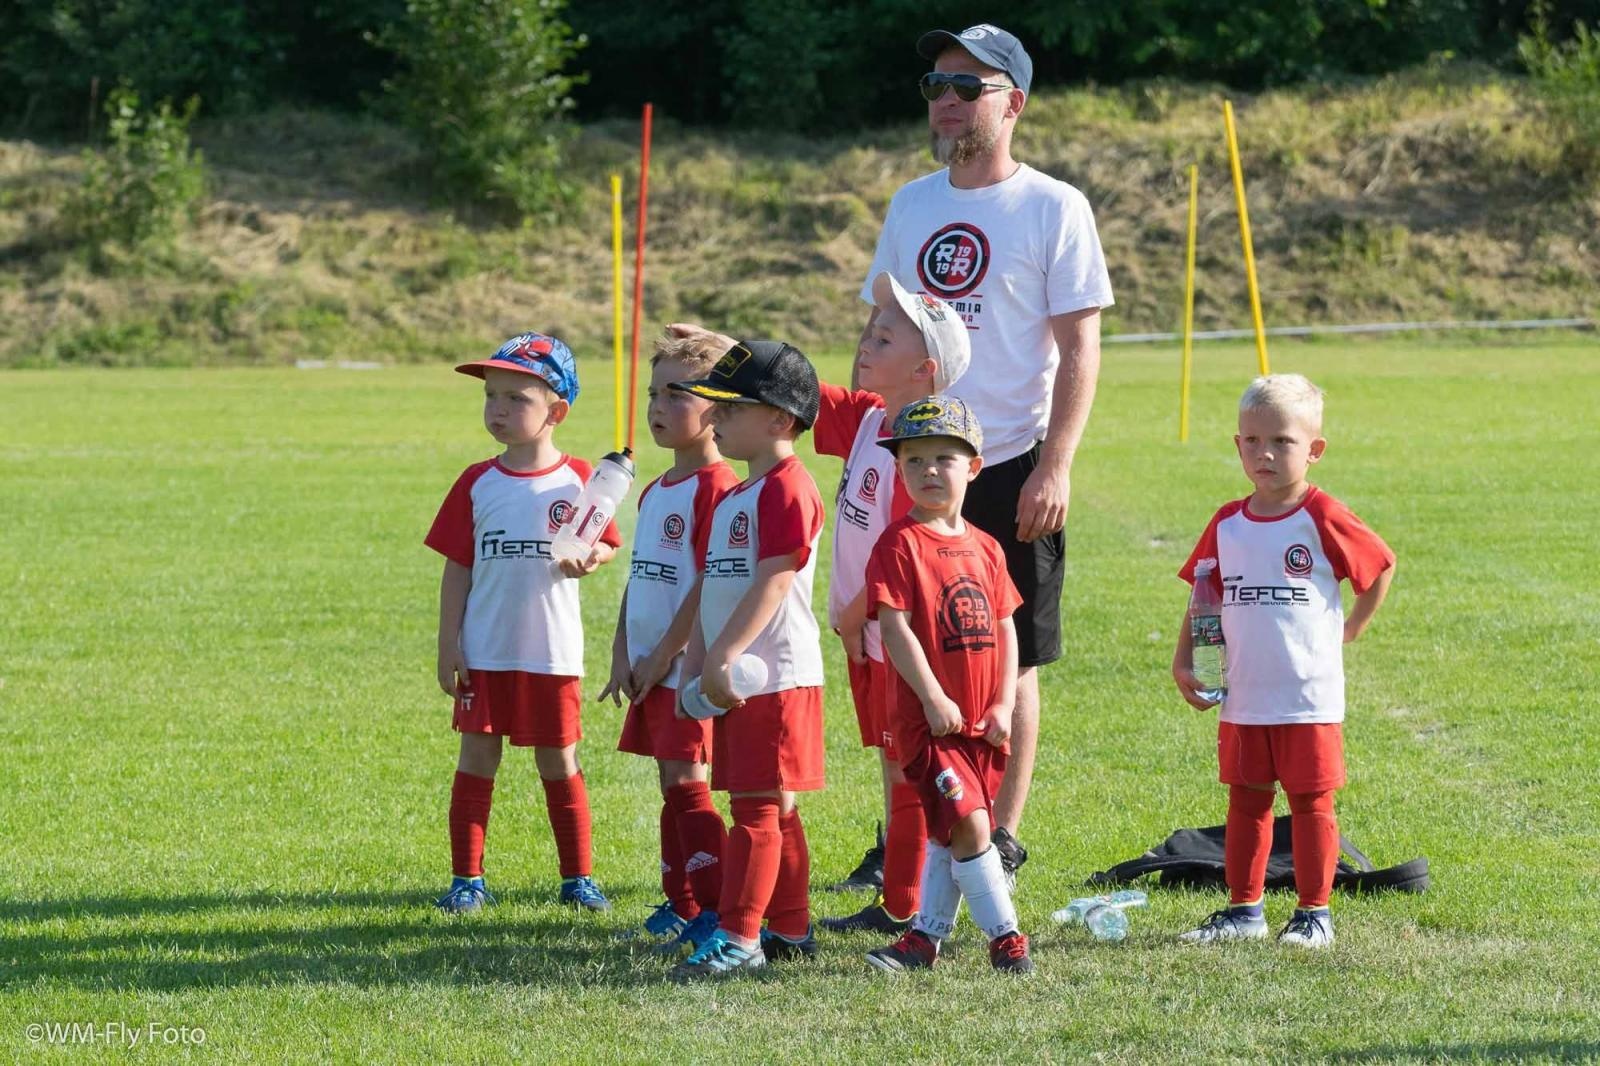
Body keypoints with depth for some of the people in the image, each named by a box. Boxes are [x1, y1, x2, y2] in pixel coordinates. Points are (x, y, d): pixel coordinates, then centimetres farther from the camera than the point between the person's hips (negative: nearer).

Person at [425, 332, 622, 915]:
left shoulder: (578, 480, -2)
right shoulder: (477, 484, 0)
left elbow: (605, 546, 5)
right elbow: (457, 568, 2)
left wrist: (589, 558, -19)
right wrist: (448, 645, -2)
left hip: (552, 653, -1)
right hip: (485, 654, 1)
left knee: (559, 764, 8)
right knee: (476, 762, 4)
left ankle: (578, 876, 18)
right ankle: (467, 878, 11)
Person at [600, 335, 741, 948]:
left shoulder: (716, 487, -14)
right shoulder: (655, 492, 16)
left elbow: (710, 583, -18)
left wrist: (663, 655, -16)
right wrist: (622, 656, 9)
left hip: (687, 663, -9)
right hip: (649, 668, 9)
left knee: (685, 782, -10)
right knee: (673, 784, 12)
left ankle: (720, 910, -8)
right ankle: (681, 905, 18)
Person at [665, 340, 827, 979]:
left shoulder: (786, 489, -14)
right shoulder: (732, 498, 19)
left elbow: (773, 584, -22)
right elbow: (712, 587, 20)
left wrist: (722, 657, -25)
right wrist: (696, 664, 12)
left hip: (775, 676, -10)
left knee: (756, 807, -9)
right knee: (771, 808, 14)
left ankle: (738, 937, -10)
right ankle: (789, 930, 20)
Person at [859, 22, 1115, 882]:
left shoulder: (1053, 209, -5)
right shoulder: (911, 205, 11)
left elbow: (1079, 349, -8)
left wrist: (1055, 466, -16)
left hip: (1008, 467, -5)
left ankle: (999, 843, 8)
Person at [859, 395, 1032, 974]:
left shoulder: (984, 547, 10)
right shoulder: (900, 543, -9)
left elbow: (1004, 628, 11)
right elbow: (894, 625, -15)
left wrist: (1004, 705, 1)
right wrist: (933, 698, -18)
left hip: (980, 723, 6)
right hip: (927, 717, -6)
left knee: (948, 836, 12)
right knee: (967, 823, -11)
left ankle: (927, 934, 22)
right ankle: (1004, 936, -4)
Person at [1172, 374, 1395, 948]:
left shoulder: (1323, 519, -9)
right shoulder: (1227, 525, 5)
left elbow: (1381, 565, 0)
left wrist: (1349, 629, 1)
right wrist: (1183, 660, 3)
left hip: (1309, 696, -4)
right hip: (1243, 696, 4)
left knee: (1311, 800, 3)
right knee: (1246, 799, 11)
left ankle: (1313, 912, 11)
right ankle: (1243, 909, 18)